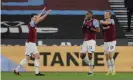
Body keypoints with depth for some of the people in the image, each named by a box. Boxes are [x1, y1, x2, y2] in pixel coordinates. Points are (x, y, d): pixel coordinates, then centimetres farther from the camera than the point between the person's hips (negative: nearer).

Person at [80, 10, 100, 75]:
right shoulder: (85, 21, 16)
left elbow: (98, 30, -11)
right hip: (85, 40, 7)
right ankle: (90, 64, 20)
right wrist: (83, 27, 1)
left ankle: (91, 70, -3)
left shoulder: (94, 21, -5)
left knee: (90, 54, -11)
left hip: (91, 40, -7)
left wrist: (90, 28, -17)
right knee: (82, 55, 0)